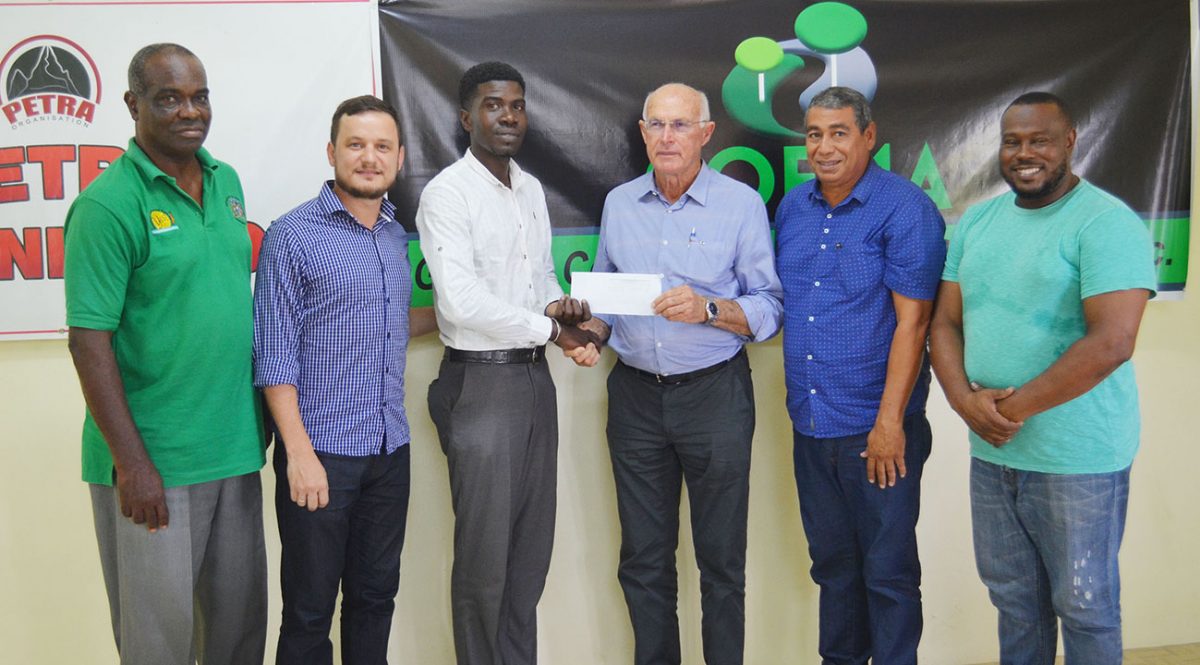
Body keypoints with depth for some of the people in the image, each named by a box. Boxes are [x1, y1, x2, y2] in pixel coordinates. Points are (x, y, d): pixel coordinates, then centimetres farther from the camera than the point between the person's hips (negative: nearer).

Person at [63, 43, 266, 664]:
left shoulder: (226, 182, 9)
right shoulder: (108, 204, -13)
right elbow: (89, 341, -15)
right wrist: (131, 463, -17)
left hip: (236, 449, 6)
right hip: (151, 462, -6)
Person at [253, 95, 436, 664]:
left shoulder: (395, 235, 11)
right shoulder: (293, 235, -8)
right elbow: (276, 356, -11)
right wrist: (299, 452, -17)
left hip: (390, 451, 6)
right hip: (321, 452, -5)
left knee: (375, 598, 16)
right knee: (309, 611, 6)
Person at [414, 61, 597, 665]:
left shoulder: (531, 189, 13)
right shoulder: (447, 194, -11)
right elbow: (462, 301, -21)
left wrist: (559, 303, -2)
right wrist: (553, 331, -14)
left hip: (535, 377, 7)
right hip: (481, 382, -7)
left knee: (533, 546, 15)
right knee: (485, 554, 3)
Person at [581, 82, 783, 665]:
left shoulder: (741, 204, -4)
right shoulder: (618, 204, 8)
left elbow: (768, 310, -5)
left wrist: (707, 309, -21)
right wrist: (590, 331, -3)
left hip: (715, 393, -3)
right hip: (635, 394, 4)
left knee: (720, 559, 7)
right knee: (642, 558, 12)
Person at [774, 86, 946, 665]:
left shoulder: (905, 208, -11)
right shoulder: (791, 208, 8)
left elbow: (912, 321, -15)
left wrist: (889, 422, -18)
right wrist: (784, 385, 10)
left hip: (875, 427, -6)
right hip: (810, 422, 6)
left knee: (888, 571, 5)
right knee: (832, 562, 19)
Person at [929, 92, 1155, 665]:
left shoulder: (1107, 223, -12)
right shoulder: (977, 221, 9)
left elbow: (1111, 343, -21)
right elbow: (945, 322, 9)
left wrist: (1015, 408, -17)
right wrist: (964, 398, -9)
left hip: (1077, 460, -6)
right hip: (990, 452, 6)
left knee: (1083, 606, 9)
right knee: (1012, 596, 18)